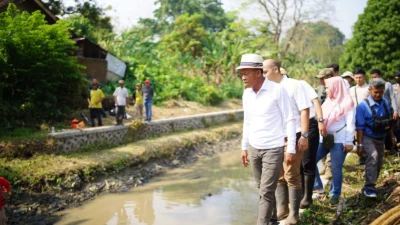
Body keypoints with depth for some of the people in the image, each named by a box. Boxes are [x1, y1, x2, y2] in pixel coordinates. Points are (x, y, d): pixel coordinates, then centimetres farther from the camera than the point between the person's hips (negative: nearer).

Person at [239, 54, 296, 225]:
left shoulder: (277, 90, -15)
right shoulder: (246, 94, 4)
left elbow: (289, 120, -12)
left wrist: (291, 149, -13)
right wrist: (244, 147, 15)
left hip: (273, 149, -6)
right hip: (254, 149, 6)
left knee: (266, 192, -5)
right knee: (263, 189, 16)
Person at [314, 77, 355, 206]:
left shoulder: (346, 103, -5)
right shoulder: (328, 101, 16)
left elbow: (350, 124, -8)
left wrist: (349, 142, -13)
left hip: (339, 141, -7)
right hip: (324, 139, 7)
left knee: (336, 169, 2)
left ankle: (335, 194, 17)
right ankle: (317, 185, 16)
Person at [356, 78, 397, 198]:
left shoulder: (386, 103, -1)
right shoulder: (363, 106, -16)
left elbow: (388, 122, 11)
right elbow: (360, 127, -14)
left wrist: (392, 137, 15)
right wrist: (360, 144, -16)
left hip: (381, 139, 6)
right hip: (368, 138, -6)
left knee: (379, 163, 13)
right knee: (373, 156, -29)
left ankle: (369, 185, 34)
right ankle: (369, 187, -23)